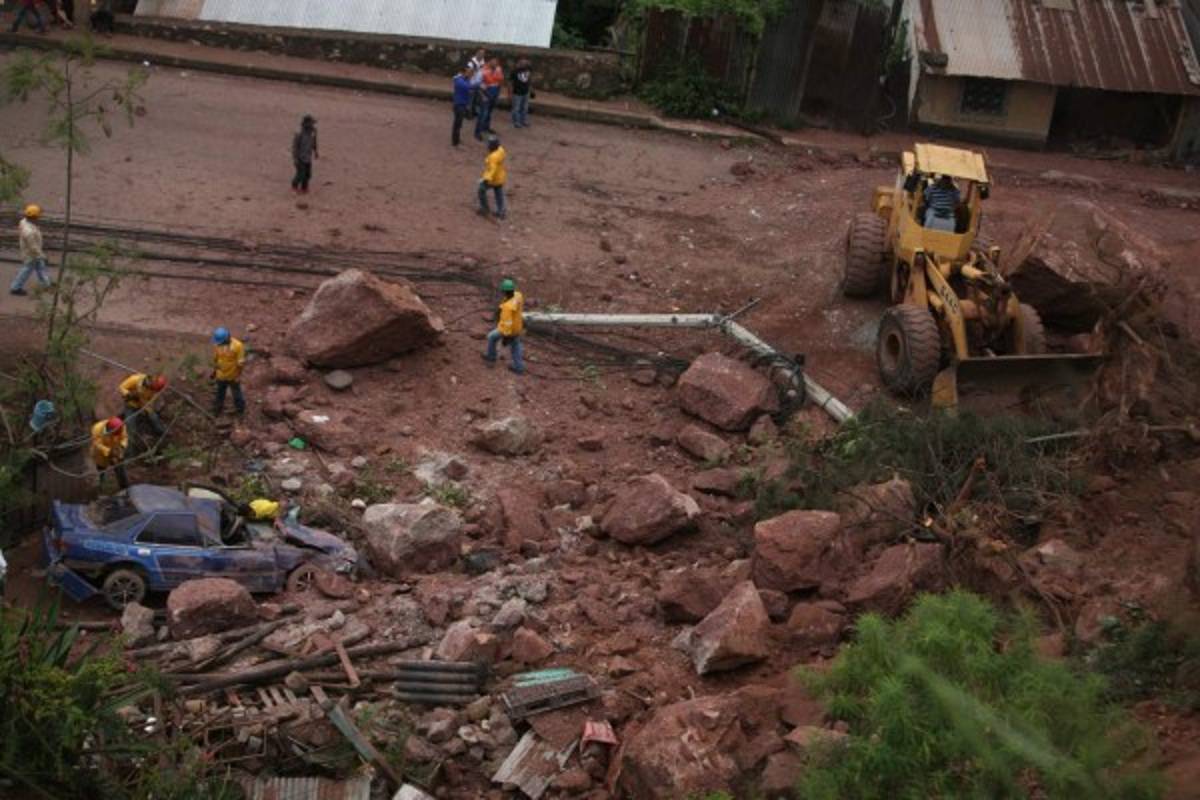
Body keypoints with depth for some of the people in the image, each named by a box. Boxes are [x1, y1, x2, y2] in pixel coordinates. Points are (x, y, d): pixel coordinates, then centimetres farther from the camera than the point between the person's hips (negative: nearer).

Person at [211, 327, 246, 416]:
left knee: (237, 394, 19)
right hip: (221, 376, 3)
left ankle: (241, 411, 42)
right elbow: (215, 358, 1)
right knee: (219, 394, 22)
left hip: (233, 377, -3)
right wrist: (214, 370, 10)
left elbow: (241, 363, -19)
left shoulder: (237, 346, -29)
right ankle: (217, 411, 44)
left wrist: (238, 376, -16)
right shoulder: (218, 344, -17)